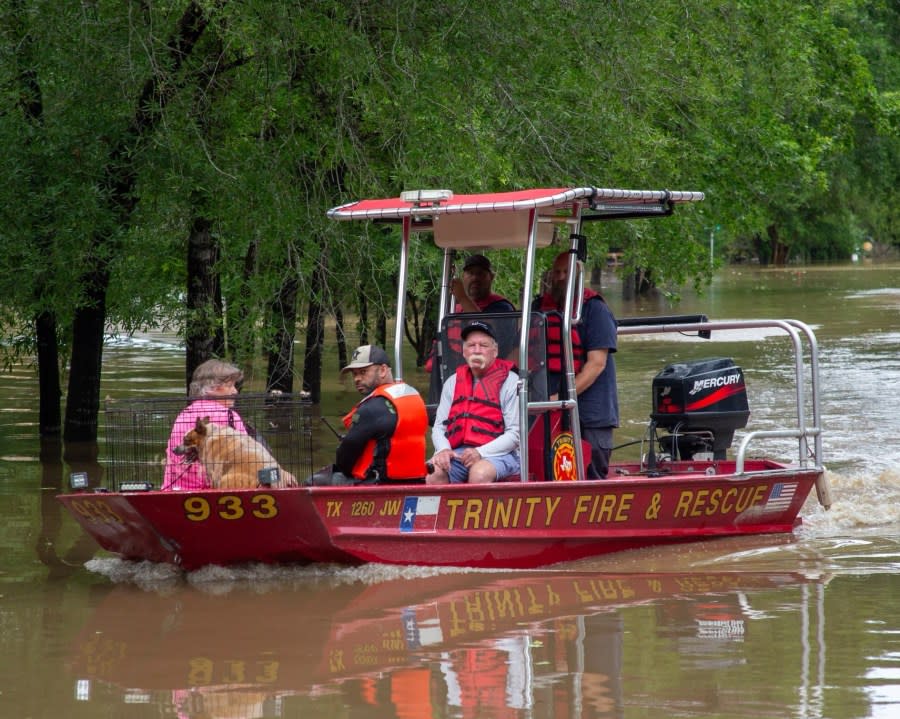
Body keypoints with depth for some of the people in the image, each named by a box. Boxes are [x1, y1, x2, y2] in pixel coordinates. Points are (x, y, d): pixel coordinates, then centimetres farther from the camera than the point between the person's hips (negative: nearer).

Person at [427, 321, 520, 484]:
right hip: (457, 453, 4)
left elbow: (515, 434, -4)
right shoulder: (453, 382, 19)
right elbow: (439, 427, 16)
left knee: (479, 473, -37)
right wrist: (443, 450, -8)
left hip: (498, 453, -4)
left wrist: (480, 452, -18)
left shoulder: (510, 382, 3)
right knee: (432, 473, -27)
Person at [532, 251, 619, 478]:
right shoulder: (540, 308, 13)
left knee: (591, 479, -4)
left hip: (590, 416, -5)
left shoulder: (595, 309, -4)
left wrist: (561, 397, -20)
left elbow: (597, 363, -12)